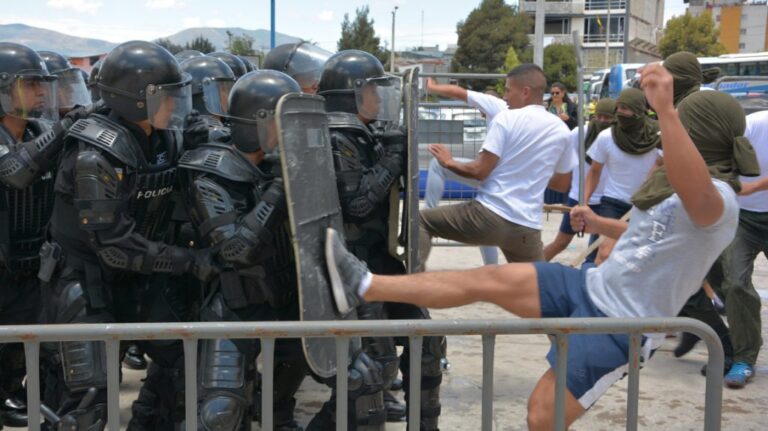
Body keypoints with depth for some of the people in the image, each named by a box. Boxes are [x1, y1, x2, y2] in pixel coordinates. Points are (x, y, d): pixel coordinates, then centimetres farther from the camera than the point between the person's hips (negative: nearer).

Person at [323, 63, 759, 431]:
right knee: (489, 280, -5)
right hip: (592, 288, 8)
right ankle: (362, 286, -6)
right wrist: (599, 224, 16)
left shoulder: (719, 200, -20)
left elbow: (696, 196, -47)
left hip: (620, 326, -8)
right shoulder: (676, 186, 12)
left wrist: (666, 112, -58)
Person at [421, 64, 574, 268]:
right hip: (527, 228, 5)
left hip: (489, 215, -5)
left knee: (422, 220, 11)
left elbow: (480, 171, -9)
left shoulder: (507, 118, -5)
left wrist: (449, 162, 9)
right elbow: (562, 184, 21)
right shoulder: (561, 130, 11)